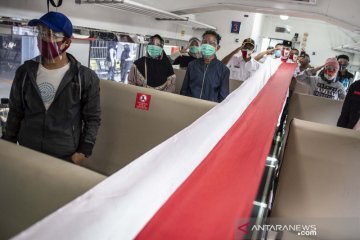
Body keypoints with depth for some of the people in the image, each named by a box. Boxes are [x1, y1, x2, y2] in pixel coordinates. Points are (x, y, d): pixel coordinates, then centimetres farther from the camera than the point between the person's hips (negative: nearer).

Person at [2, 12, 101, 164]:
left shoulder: (86, 77, -10)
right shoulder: (25, 72, 1)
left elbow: (92, 119, -6)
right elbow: (15, 113, 10)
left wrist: (83, 151, -9)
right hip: (26, 153, 4)